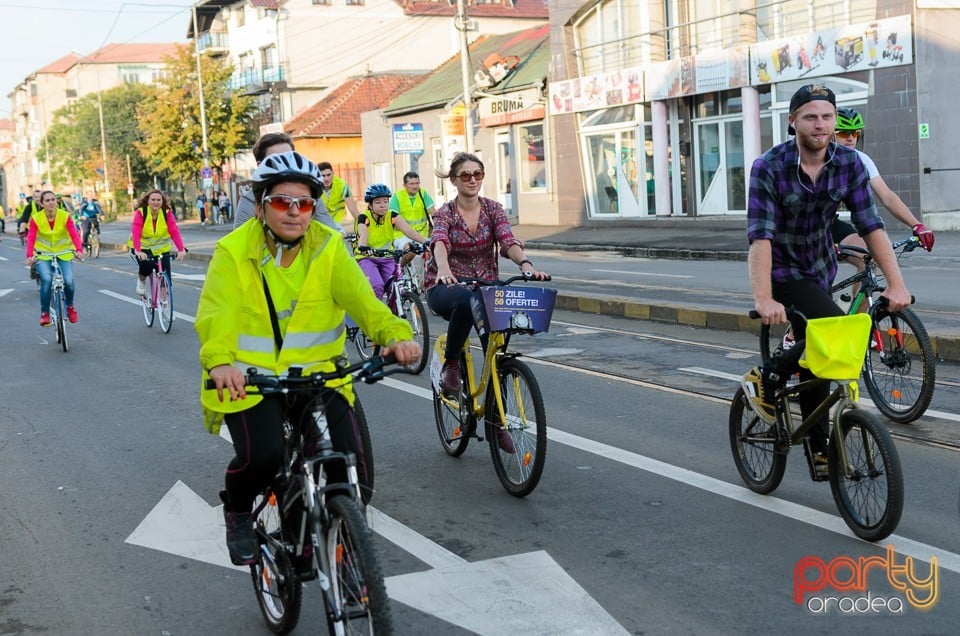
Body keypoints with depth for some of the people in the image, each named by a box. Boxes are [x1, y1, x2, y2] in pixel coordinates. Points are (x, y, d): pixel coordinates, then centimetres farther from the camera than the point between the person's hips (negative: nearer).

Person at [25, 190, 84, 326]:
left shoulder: (65, 216, -11)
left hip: (63, 253, 1)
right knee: (47, 279, -27)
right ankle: (44, 313, -12)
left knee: (68, 281, -19)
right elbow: (31, 239, -20)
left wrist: (79, 250, -39)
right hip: (43, 255, -1)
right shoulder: (36, 219, -11)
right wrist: (29, 256, -37)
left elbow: (74, 234, -21)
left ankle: (70, 306, 12)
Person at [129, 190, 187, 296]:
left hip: (161, 248, 2)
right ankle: (141, 281, 4)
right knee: (146, 265, -31)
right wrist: (137, 250, -41)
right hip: (143, 248, -2)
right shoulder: (140, 212, -15)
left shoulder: (167, 213, -9)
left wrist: (181, 249, -33)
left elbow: (174, 232, -19)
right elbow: (135, 232, -25)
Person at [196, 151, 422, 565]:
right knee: (262, 454, -26)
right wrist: (219, 361, -43)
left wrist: (394, 334, -34)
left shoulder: (328, 247, -1)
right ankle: (237, 512, 11)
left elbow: (361, 298, -14)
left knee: (348, 462, -14)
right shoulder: (234, 252, -7)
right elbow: (217, 313, -22)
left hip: (315, 374, 2)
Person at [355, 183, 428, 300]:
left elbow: (408, 230, -21)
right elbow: (363, 235, -34)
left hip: (387, 258, 3)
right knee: (377, 286, -29)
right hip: (367, 258, -3)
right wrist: (362, 247, -58)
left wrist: (425, 242, -39)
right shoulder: (364, 218, -15)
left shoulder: (392, 217, -7)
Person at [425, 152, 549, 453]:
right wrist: (443, 269, -51)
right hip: (447, 288, -3)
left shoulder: (492, 208, 0)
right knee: (466, 301, -40)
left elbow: (508, 241, -16)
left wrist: (526, 265, -38)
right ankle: (450, 365, -19)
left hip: (485, 286, 3)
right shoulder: (445, 213, -7)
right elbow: (440, 243, -28)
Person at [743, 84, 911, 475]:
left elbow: (870, 225, -12)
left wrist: (896, 283, -20)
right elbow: (760, 236, -30)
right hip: (783, 270, -5)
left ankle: (819, 451, 20)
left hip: (821, 268, 5)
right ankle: (765, 381, -5)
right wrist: (763, 299, -41)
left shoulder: (849, 163, -10)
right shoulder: (769, 168, -23)